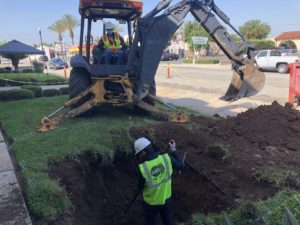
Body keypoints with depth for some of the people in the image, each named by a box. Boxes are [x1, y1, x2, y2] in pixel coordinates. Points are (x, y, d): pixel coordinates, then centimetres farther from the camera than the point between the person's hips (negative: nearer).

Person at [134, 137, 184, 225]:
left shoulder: (143, 168, -30)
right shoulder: (167, 158, -22)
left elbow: (140, 188, -14)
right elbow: (180, 166, -4)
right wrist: (173, 150, 4)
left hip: (151, 202, -3)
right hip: (166, 198, 3)